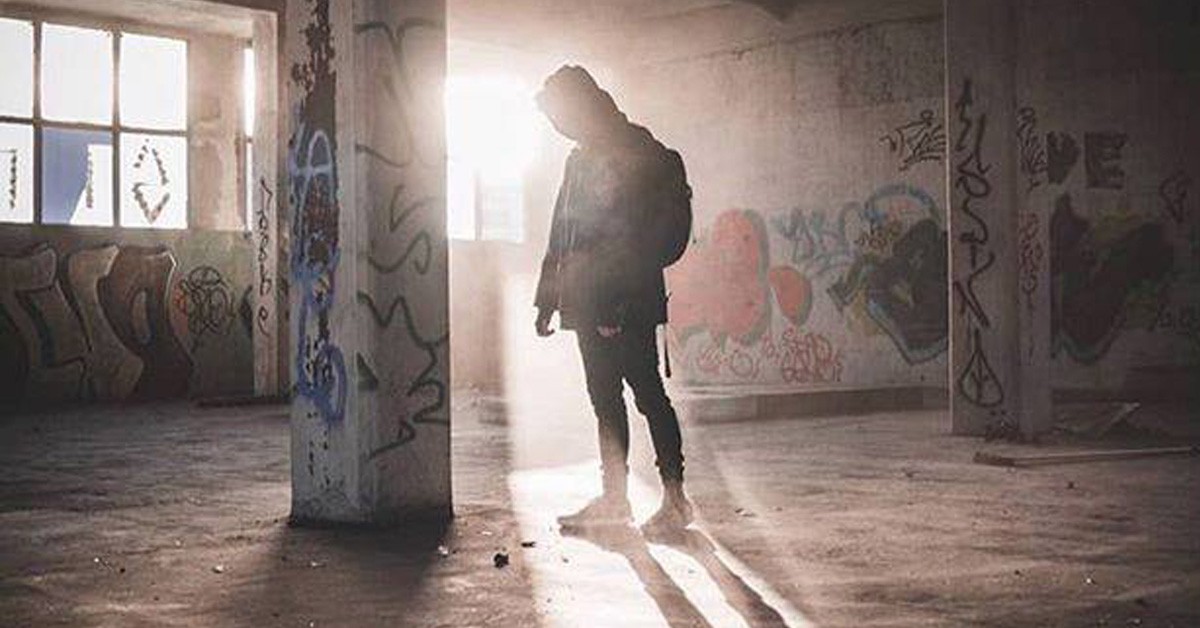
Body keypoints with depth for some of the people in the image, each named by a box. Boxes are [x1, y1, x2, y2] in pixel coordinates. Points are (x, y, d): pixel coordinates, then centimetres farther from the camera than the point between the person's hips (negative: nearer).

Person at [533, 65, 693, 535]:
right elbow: (561, 233, 22)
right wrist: (548, 299, 18)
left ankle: (675, 497, 1)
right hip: (590, 301, 8)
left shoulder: (637, 152, -6)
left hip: (628, 301, -8)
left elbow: (640, 231, -15)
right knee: (605, 398, 11)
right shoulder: (581, 158, 19)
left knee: (647, 392, -5)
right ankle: (614, 496, 18)